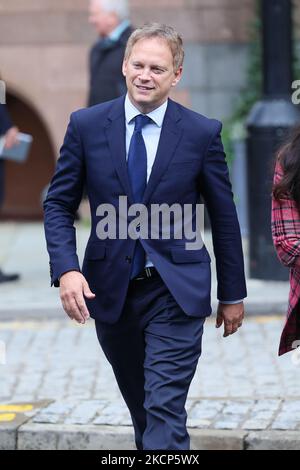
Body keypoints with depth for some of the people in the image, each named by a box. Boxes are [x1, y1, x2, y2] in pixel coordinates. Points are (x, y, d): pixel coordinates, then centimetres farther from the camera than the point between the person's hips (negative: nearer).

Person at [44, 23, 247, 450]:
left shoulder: (202, 133, -4)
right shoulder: (86, 125, -1)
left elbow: (223, 216, 3)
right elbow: (59, 204, 2)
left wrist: (232, 294, 7)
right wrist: (66, 270, -14)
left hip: (176, 291, -3)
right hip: (109, 291, 3)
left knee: (165, 411, -12)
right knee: (141, 409, 17)